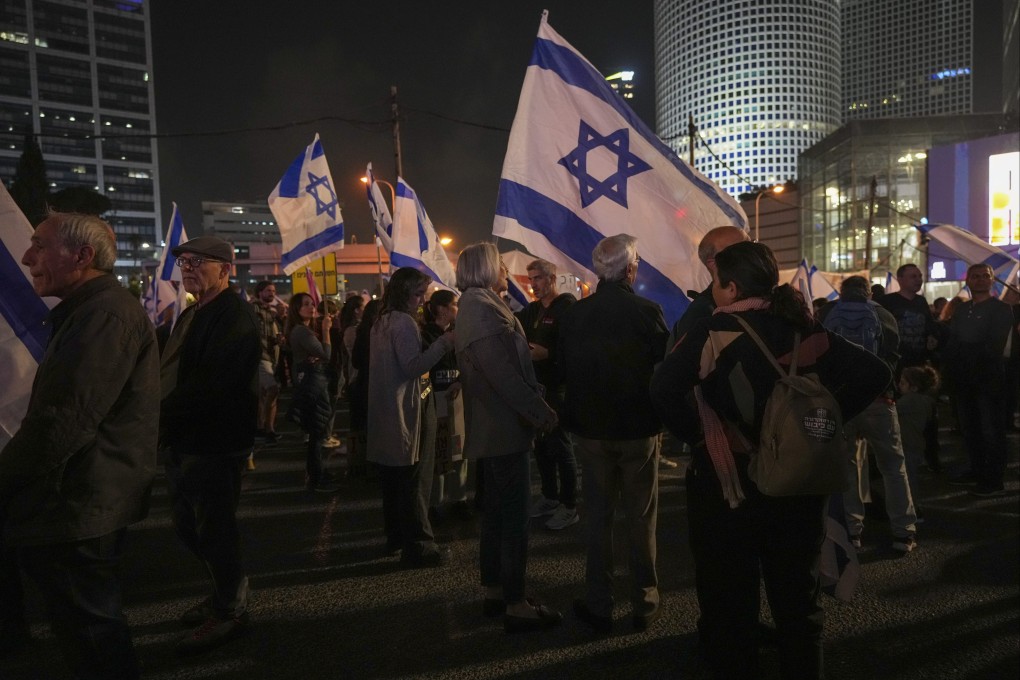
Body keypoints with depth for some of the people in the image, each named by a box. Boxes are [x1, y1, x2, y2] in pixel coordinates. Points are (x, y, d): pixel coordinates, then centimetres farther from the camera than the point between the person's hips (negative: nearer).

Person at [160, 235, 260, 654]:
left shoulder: (235, 317, -16)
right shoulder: (192, 314, 17)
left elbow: (210, 384, -25)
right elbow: (171, 373, 18)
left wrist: (162, 414, -22)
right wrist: (160, 417, 4)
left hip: (212, 443, -10)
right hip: (181, 441, 10)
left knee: (213, 530, 2)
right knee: (189, 526, 19)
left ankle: (230, 611, 21)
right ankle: (226, 592, 38)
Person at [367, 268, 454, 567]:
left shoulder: (383, 321, 14)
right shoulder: (404, 322, -15)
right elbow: (413, 366, -24)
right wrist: (443, 342, -30)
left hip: (389, 412, 10)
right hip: (408, 411, -10)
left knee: (395, 477, 17)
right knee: (414, 479, -4)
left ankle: (396, 535, 28)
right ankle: (417, 545, 2)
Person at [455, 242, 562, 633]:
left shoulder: (475, 306, 16)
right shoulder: (482, 307, -17)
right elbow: (502, 371, -25)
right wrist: (539, 411, -21)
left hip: (492, 426, 11)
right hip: (505, 427, -11)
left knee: (496, 512, 17)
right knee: (514, 516, -2)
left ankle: (493, 593, 28)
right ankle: (516, 605, 8)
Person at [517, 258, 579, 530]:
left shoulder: (568, 306, -9)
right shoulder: (532, 310, 16)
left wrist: (547, 353, -28)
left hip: (558, 387, -8)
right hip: (537, 386, 8)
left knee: (560, 445, -1)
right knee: (541, 443, 14)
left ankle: (569, 506, 10)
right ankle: (550, 497, 29)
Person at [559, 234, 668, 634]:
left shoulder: (573, 314, -6)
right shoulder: (646, 312, -14)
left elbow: (563, 371, 1)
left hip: (589, 428, 2)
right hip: (639, 428, -2)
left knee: (597, 517, 13)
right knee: (641, 519, 13)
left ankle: (598, 606, 22)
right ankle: (644, 604, 24)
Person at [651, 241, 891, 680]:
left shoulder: (718, 330, -14)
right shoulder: (805, 330, 1)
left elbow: (664, 388, -27)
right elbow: (874, 373, 1)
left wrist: (696, 434, -14)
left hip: (727, 482, -5)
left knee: (729, 606, 11)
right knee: (797, 600, 21)